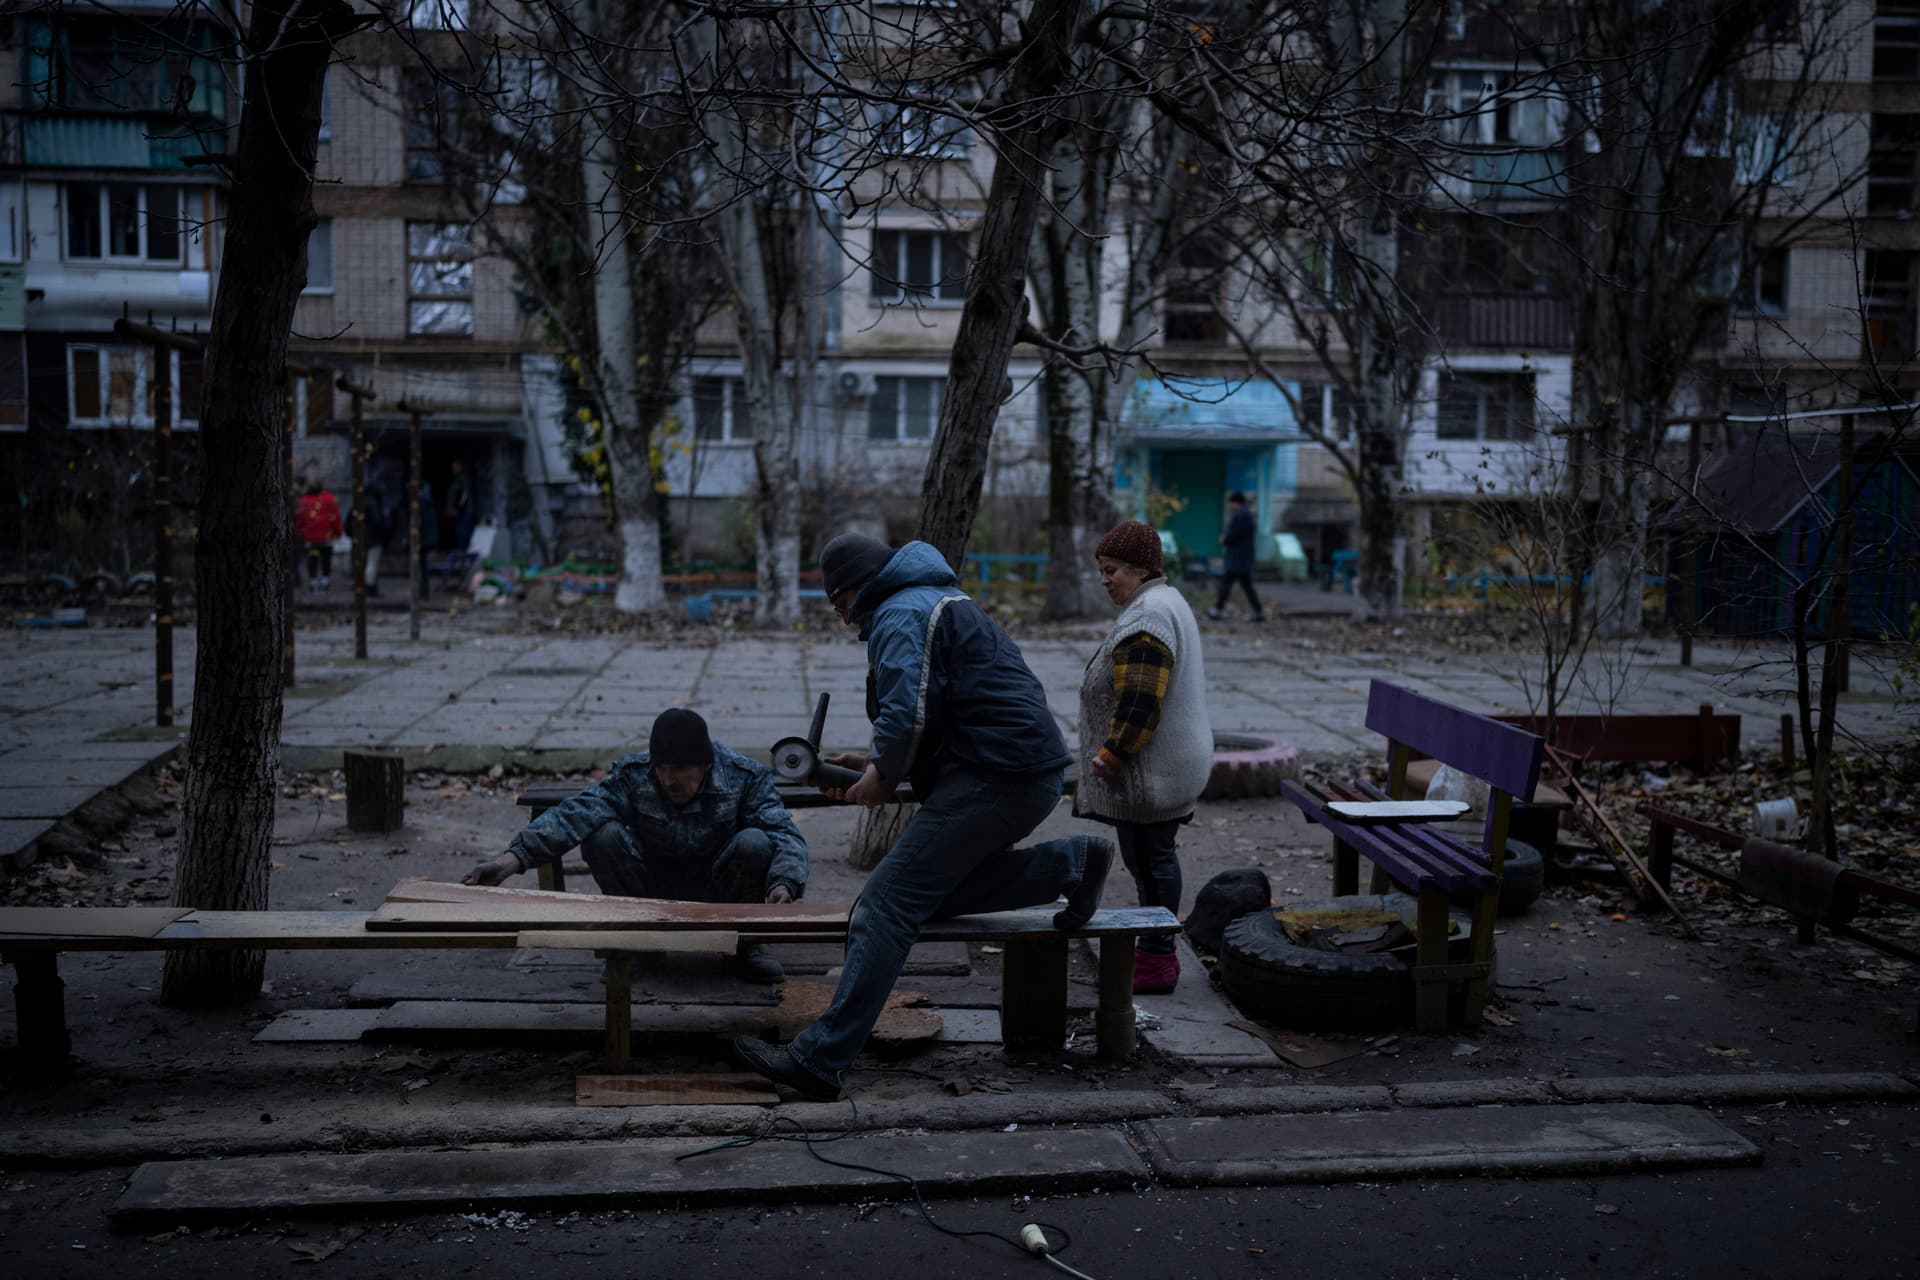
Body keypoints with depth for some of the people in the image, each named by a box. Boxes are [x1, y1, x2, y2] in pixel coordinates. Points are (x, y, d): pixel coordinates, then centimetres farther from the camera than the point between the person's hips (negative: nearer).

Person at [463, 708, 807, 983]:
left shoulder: (746, 777, -14)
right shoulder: (633, 774, -14)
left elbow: (786, 834, -23)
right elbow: (575, 812, -26)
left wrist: (784, 884, -45)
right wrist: (513, 857, -40)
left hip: (717, 891, -1)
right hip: (652, 890, 1)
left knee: (753, 843, -31)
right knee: (602, 836, -24)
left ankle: (747, 943, -4)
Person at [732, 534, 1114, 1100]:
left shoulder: (899, 616, -6)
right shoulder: (942, 602, 27)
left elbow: (906, 717, -20)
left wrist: (884, 775, -1)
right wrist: (878, 762, 20)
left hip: (995, 778, -10)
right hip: (1032, 776, 10)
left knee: (888, 903, -12)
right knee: (937, 892, 18)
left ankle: (820, 1058, -15)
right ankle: (1070, 862, 12)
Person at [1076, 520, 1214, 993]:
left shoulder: (1145, 619, -19)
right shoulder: (1168, 602, 16)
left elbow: (1139, 702, -25)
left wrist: (1111, 753, -19)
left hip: (1148, 772, -11)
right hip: (1170, 768, 11)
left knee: (1149, 858, -4)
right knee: (1155, 855, 15)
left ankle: (1157, 959, 2)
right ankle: (1158, 954, 23)